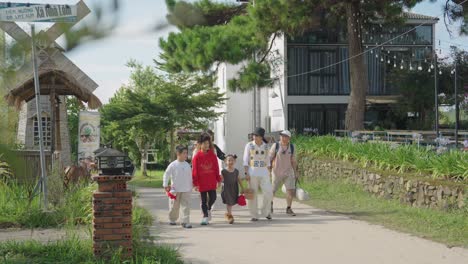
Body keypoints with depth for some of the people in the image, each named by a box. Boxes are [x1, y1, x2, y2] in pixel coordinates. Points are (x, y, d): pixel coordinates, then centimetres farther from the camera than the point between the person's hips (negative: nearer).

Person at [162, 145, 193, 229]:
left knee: (186, 206, -5)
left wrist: (190, 187, 16)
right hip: (175, 190, -3)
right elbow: (166, 175, -3)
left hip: (186, 190, 3)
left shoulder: (187, 165, 6)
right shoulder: (173, 165, -7)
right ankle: (172, 219, 29)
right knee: (174, 206, 9)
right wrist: (165, 185, -6)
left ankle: (185, 222, -4)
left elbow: (190, 177, 14)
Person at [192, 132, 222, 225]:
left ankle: (208, 209, 30)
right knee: (203, 200, 4)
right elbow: (194, 171, -6)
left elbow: (216, 168, 6)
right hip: (202, 182, -2)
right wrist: (195, 183, -8)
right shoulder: (197, 156, -6)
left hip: (212, 182, 2)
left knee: (213, 198, 0)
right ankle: (205, 216, 14)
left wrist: (218, 180, 6)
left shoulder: (212, 155, 1)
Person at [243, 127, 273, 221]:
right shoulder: (249, 145, -2)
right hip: (252, 172, -2)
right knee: (253, 194, -2)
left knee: (269, 192, -7)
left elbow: (267, 161, 12)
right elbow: (245, 160, -2)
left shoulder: (265, 146, 6)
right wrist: (246, 173, -11)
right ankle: (254, 216, 8)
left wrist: (269, 174, 7)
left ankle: (265, 211, 13)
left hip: (263, 172, 2)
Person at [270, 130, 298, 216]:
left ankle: (288, 209, 7)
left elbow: (293, 160, 8)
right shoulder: (276, 145, -9)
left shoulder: (291, 147, 0)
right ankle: (271, 203, 40)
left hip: (288, 172, 2)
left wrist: (295, 172, 7)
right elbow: (269, 158, -6)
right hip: (277, 173, -2)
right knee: (273, 191, 10)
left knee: (291, 191, -8)